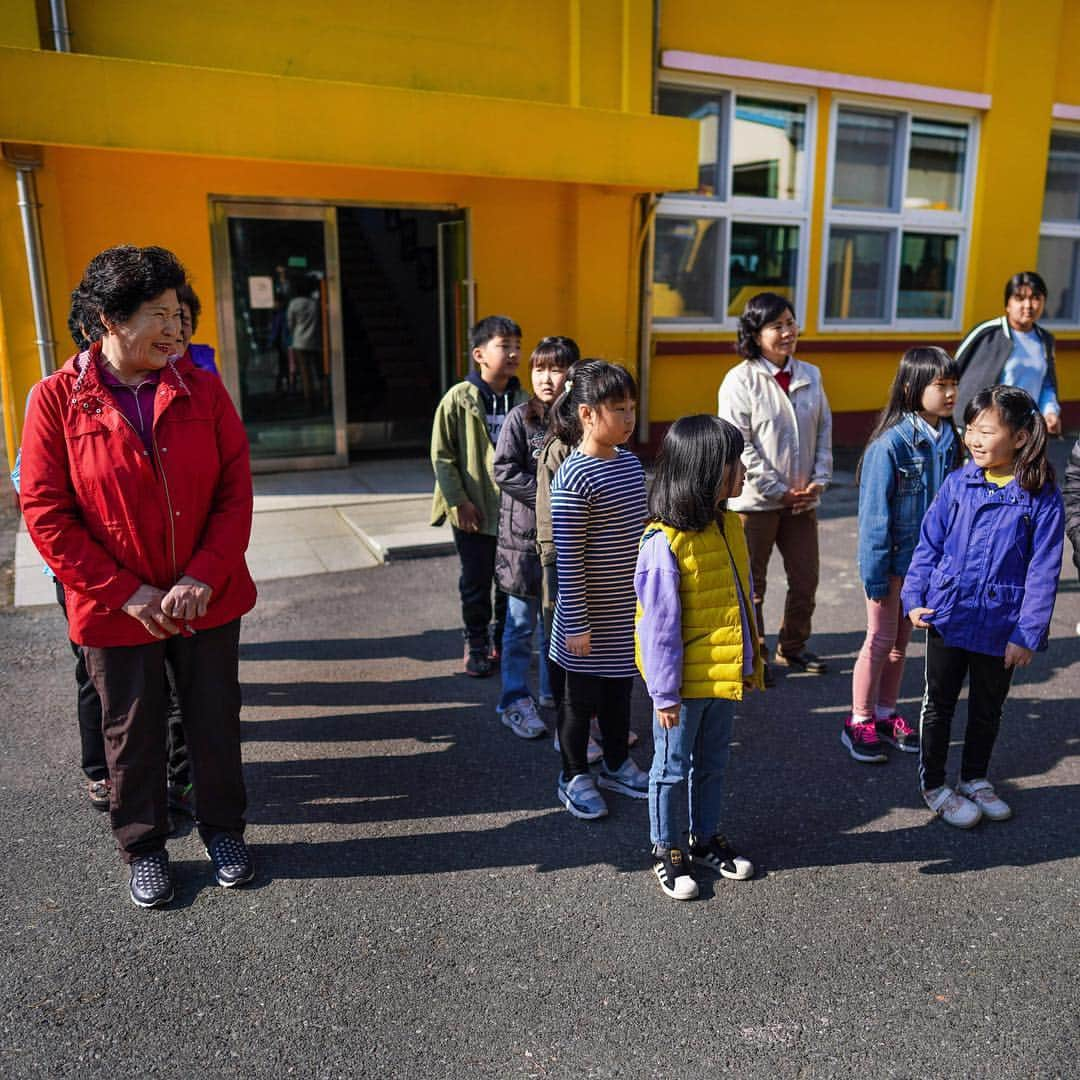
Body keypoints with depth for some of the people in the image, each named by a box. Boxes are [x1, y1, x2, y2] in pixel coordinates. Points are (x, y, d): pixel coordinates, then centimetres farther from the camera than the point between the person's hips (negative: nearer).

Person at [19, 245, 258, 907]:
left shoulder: (203, 389, -2)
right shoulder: (57, 400, -7)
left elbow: (236, 491, -4)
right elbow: (47, 515, -9)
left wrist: (204, 577, -15)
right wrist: (127, 593, -14)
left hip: (209, 600, 2)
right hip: (116, 611, -1)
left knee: (216, 723, 15)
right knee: (133, 735, 15)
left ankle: (224, 829, 38)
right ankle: (144, 847, 37)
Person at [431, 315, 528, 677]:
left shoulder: (523, 400, 0)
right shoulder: (459, 398, -10)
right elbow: (441, 454, -8)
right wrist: (459, 500, -12)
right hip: (474, 511, -3)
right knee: (476, 583, 10)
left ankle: (503, 641, 33)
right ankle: (476, 644, 29)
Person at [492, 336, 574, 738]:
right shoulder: (520, 417, -8)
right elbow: (505, 471, -13)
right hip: (523, 535, -4)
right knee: (521, 624, 4)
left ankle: (554, 693, 32)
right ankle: (515, 702, 17)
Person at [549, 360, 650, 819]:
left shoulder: (630, 462, 4)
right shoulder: (574, 478, -21)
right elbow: (567, 559, -20)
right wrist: (576, 623, -18)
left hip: (629, 610, 7)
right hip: (591, 617, -7)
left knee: (620, 686, 22)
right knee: (582, 696, 10)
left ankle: (616, 762, 42)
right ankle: (574, 777, 29)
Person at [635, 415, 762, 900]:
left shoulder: (729, 525, 2)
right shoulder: (664, 542, -24)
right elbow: (660, 626, -21)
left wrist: (751, 660, 15)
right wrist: (665, 693, -17)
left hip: (725, 675, 8)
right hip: (684, 683, -7)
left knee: (712, 764, 22)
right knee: (673, 768, 12)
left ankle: (706, 839, 41)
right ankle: (666, 851, 30)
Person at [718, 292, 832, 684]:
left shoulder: (810, 376, 8)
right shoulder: (740, 380, -10)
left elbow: (824, 430, 11)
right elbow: (739, 445, -14)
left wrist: (819, 480, -2)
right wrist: (778, 490, -14)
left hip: (802, 499, 6)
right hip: (755, 501, -5)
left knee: (805, 579, 14)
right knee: (751, 583, 7)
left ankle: (792, 647, 35)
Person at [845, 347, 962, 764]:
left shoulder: (948, 440, 0)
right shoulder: (891, 444, -21)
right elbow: (875, 513, -18)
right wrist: (875, 574, -16)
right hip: (892, 560, -6)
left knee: (902, 639, 16)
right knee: (881, 640, 4)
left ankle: (886, 715, 32)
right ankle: (859, 723, 20)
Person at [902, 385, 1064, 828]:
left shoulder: (1043, 498, -11)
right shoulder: (958, 483, -5)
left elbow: (1043, 573, -9)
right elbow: (928, 545, 2)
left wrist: (1027, 634, -10)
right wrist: (915, 600, -4)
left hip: (1000, 625, -1)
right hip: (947, 615, 1)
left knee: (988, 708, 18)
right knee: (939, 703, 12)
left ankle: (975, 778, 40)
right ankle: (933, 785, 29)